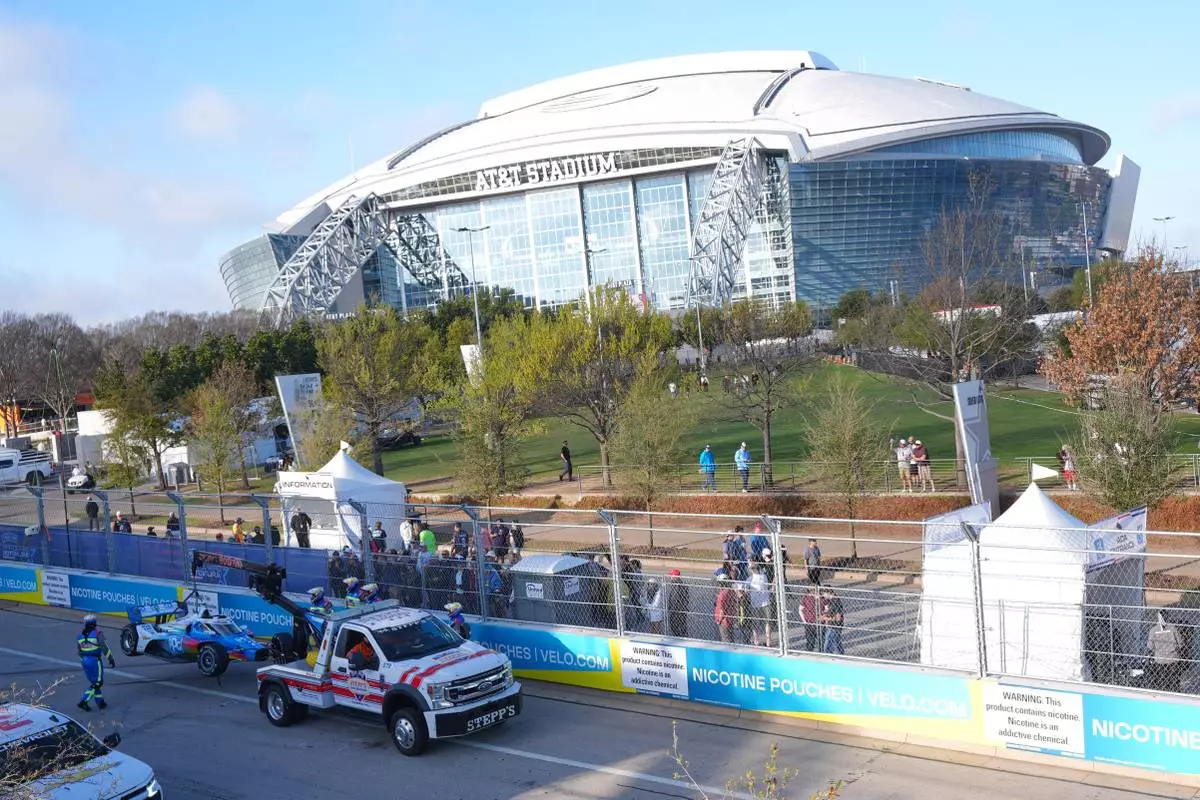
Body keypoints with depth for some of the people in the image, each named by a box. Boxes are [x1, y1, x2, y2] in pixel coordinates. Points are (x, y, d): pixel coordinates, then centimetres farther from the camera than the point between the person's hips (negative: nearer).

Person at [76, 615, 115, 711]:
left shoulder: (80, 635, 7)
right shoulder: (97, 633, -11)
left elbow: (79, 650, 14)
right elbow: (104, 647, -13)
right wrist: (111, 659, -6)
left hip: (84, 661, 6)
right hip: (95, 661, -6)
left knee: (94, 682, 17)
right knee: (97, 683, 2)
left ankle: (100, 702, 19)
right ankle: (83, 702, -7)